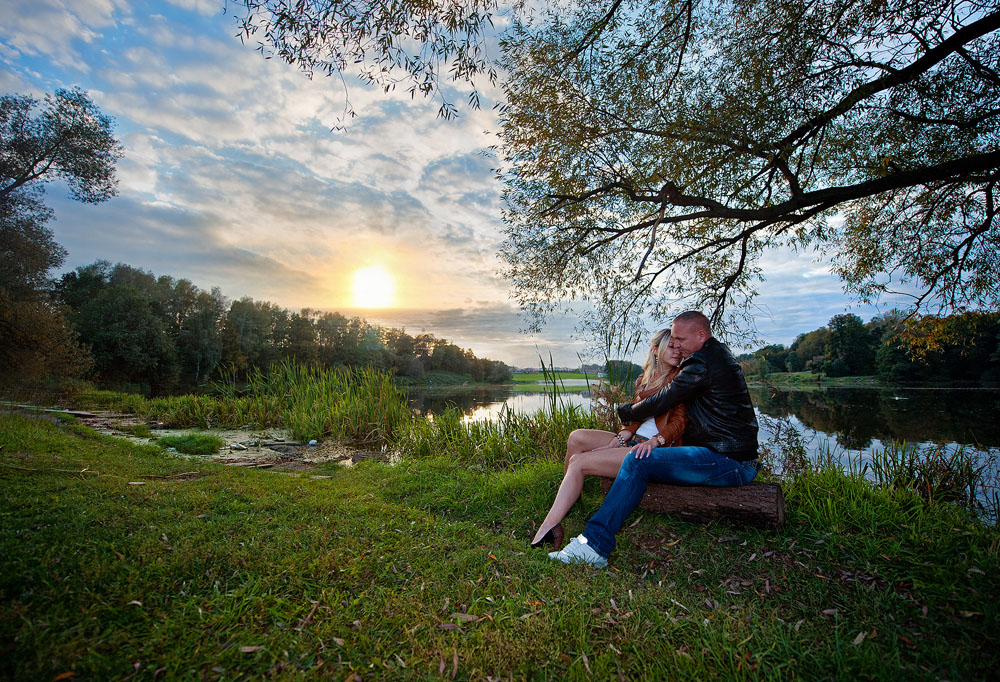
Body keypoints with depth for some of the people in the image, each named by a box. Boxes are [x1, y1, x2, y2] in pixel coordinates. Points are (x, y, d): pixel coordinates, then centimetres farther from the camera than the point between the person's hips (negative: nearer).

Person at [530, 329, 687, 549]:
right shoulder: (642, 380, 17)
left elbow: (679, 421, -11)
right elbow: (635, 419, 12)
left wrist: (654, 441, -27)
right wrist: (618, 441, -5)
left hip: (657, 451, -7)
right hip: (634, 441, 7)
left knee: (578, 462, -19)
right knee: (577, 437, -13)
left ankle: (548, 528, -18)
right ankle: (568, 500, -8)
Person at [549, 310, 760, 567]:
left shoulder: (702, 364, -17)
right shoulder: (718, 352, 17)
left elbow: (661, 402, -14)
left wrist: (625, 412, 3)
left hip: (728, 461, -11)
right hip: (737, 458, 11)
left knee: (637, 461, -23)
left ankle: (594, 543, -22)